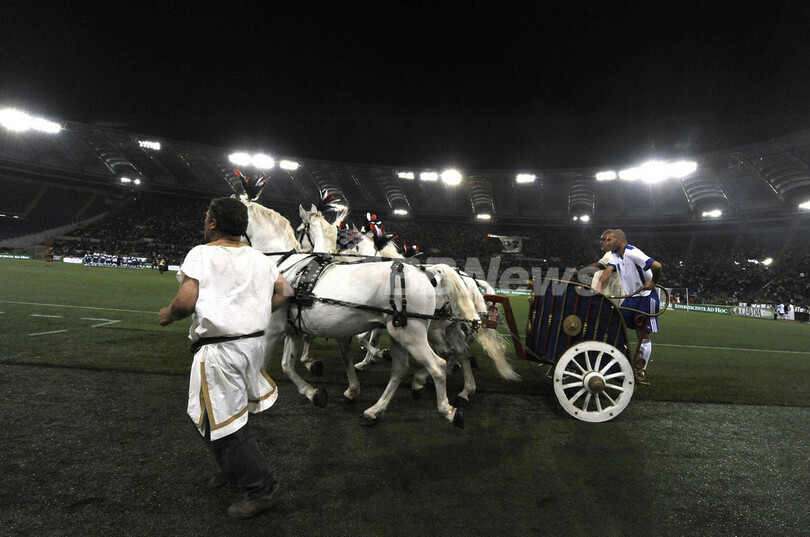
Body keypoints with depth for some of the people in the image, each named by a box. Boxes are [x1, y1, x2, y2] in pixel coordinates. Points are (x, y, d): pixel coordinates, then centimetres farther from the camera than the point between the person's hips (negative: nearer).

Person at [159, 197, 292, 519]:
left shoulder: (201, 254, -10)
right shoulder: (259, 259, 8)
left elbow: (186, 302, -20)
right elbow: (284, 292, 9)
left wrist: (168, 315, 1)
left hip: (219, 350, -7)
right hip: (254, 342, 8)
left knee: (220, 421, 5)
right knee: (234, 411, 25)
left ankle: (261, 488, 11)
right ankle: (235, 469, 42)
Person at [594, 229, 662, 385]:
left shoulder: (632, 253, -22)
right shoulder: (615, 255, 6)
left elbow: (657, 266, -32)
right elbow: (609, 270, -9)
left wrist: (653, 282, -15)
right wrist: (599, 284, -27)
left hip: (646, 297, -8)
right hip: (631, 297, 8)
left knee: (643, 336, 0)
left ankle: (641, 372, 12)